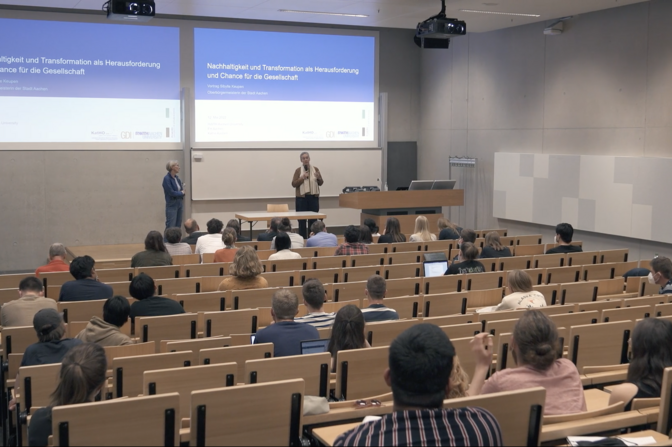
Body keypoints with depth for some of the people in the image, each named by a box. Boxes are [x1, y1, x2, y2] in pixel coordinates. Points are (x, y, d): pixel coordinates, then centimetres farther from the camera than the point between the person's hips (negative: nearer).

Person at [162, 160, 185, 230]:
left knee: (178, 226, 9)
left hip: (179, 204, 8)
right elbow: (171, 193, -18)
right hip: (172, 205, -8)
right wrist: (181, 193, -4)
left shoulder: (176, 178, 10)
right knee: (171, 227, -7)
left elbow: (181, 190, 17)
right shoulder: (167, 179, -13)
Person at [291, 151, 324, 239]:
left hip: (313, 197, 2)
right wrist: (302, 178, -16)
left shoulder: (315, 169, 7)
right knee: (302, 220, -2)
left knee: (313, 219, 3)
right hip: (302, 197, -2)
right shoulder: (298, 170, 0)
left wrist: (319, 177, -10)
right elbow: (294, 184, -4)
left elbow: (321, 183, 11)